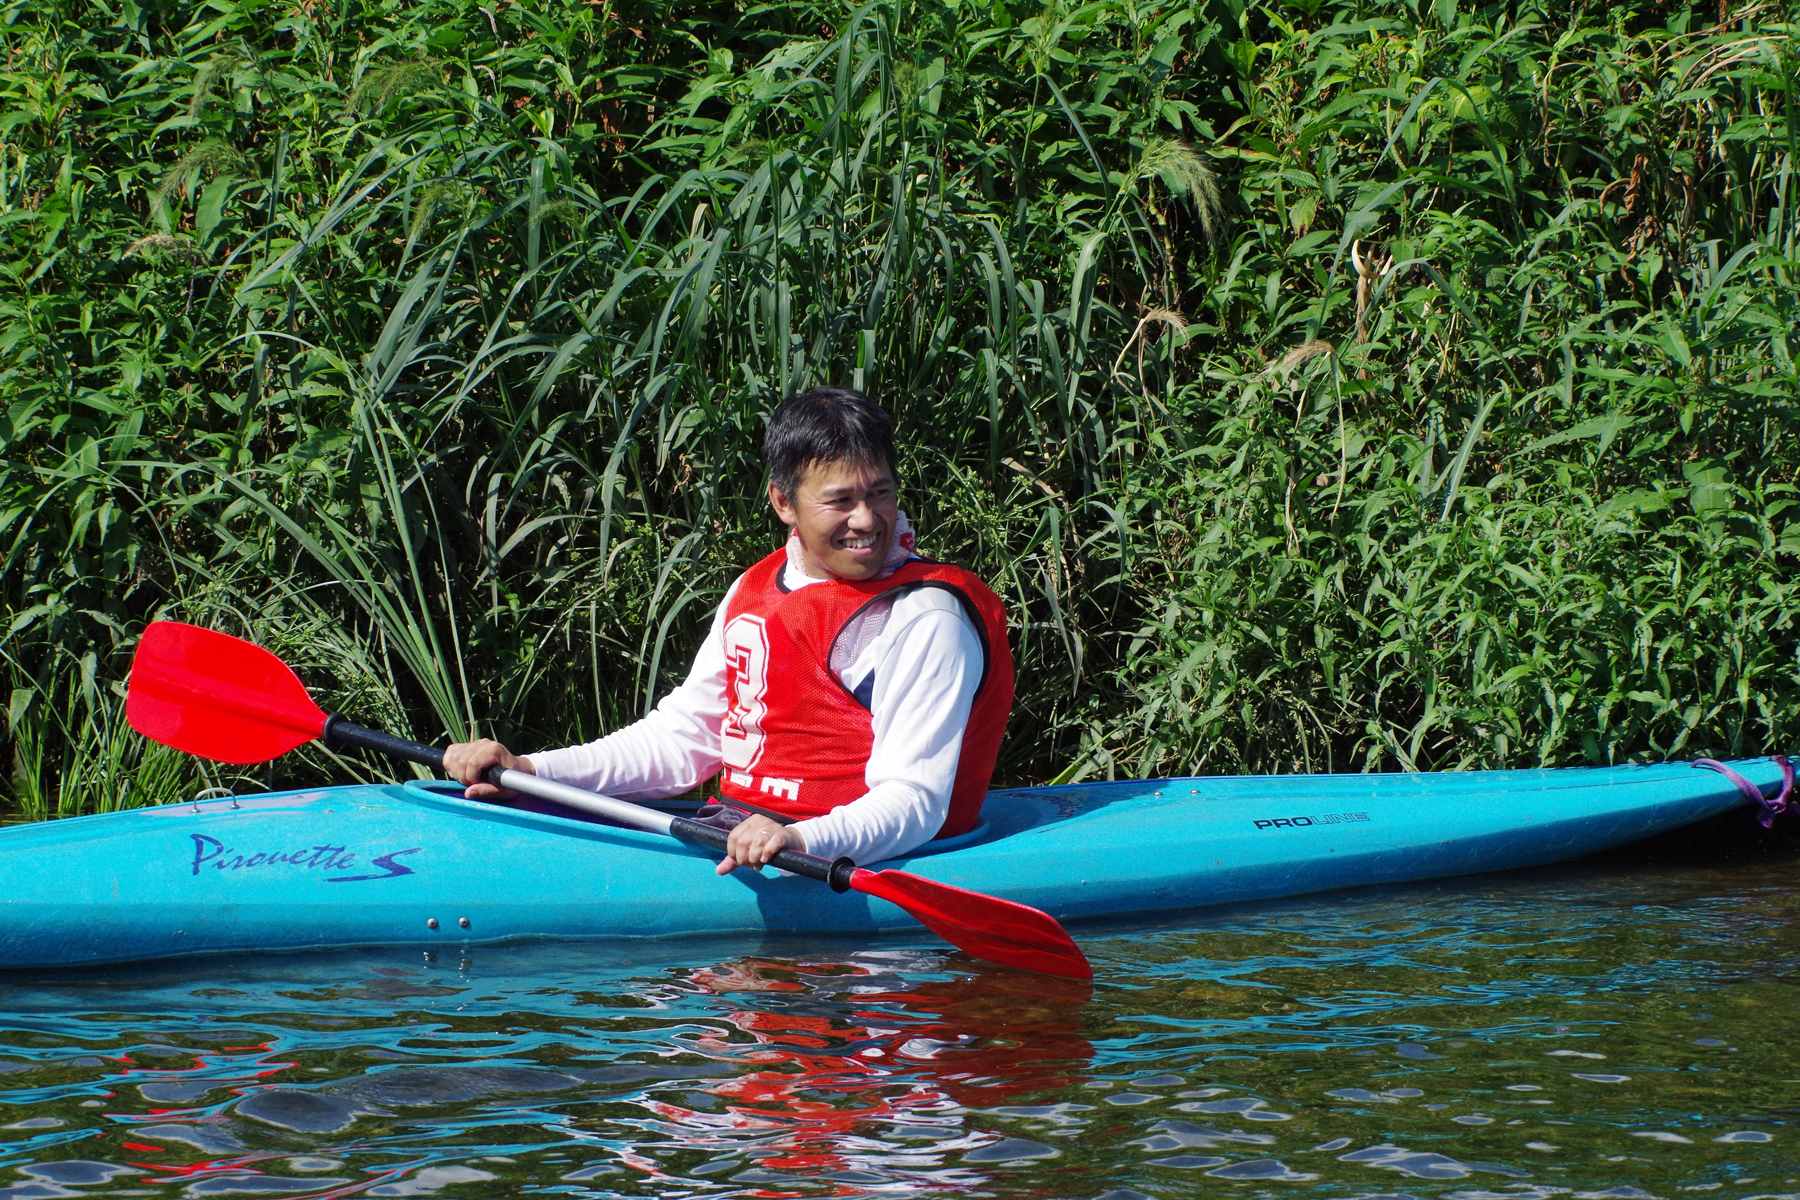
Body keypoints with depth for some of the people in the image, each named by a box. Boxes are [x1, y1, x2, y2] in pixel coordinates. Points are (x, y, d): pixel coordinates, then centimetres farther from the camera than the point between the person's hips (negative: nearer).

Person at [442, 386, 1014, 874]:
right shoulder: (757, 591, 12)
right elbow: (682, 736, 17)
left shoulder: (928, 617, -13)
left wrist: (798, 842, -40)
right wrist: (531, 770, 4)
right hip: (731, 823, 8)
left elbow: (914, 803, -20)